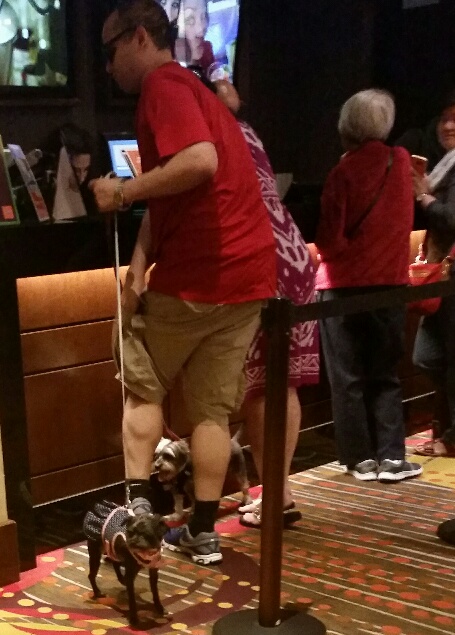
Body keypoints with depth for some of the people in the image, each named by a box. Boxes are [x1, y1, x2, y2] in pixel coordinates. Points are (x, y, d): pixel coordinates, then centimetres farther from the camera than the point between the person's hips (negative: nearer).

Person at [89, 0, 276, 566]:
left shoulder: (162, 84, -8)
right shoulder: (190, 87, 23)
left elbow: (200, 162, -28)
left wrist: (122, 191, -16)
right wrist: (137, 272, 7)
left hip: (198, 273, -8)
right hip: (247, 271, 8)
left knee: (141, 384, 13)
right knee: (212, 407, 12)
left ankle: (137, 506, 10)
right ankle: (203, 532, 17)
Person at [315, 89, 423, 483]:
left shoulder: (344, 171, -12)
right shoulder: (402, 162, 2)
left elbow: (330, 241, -13)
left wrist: (331, 251, 5)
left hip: (345, 285, -4)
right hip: (390, 282, 4)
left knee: (348, 378, 6)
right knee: (385, 376, 11)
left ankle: (361, 458, 9)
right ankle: (392, 457, 7)